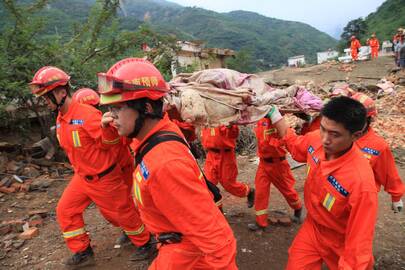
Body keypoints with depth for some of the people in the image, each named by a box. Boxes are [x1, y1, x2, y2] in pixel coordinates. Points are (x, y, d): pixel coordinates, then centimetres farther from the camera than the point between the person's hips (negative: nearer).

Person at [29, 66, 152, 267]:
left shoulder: (87, 114, -25)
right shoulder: (60, 119, 3)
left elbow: (109, 143, -26)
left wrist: (106, 127, -45)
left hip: (105, 177, -8)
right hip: (82, 177, 8)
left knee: (122, 212, 8)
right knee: (65, 211, 12)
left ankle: (144, 242, 32)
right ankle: (83, 253, 30)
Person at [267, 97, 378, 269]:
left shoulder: (362, 182, -37)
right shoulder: (316, 139, -19)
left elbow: (360, 241, -27)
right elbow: (294, 144, 6)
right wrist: (272, 112, 5)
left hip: (340, 245, -4)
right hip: (312, 228, 4)